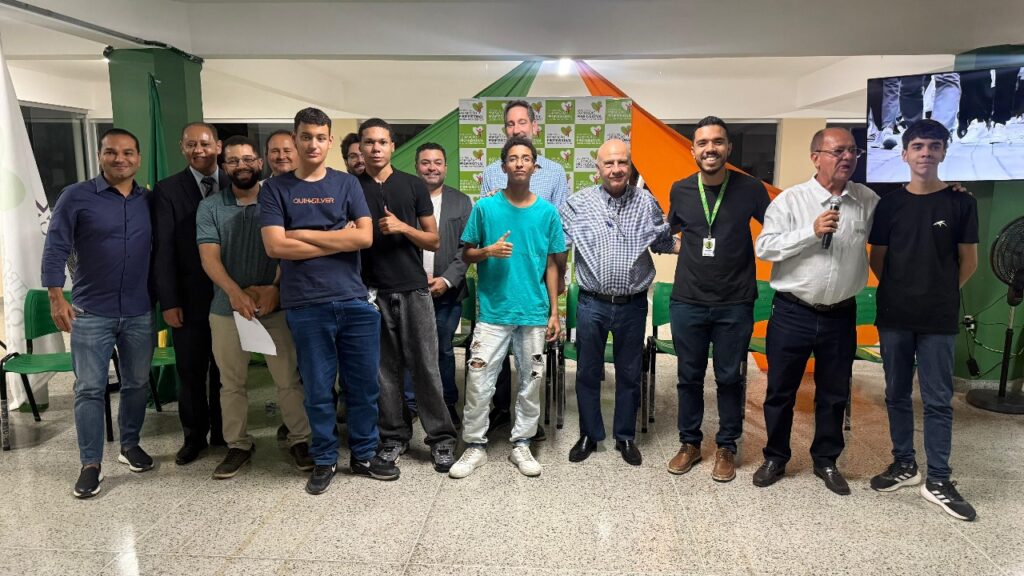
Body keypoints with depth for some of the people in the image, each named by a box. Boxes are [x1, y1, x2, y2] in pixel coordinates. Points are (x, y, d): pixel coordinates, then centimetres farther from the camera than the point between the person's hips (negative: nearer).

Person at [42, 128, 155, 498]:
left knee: (137, 383, 13)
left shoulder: (150, 201, 6)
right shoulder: (76, 197, -4)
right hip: (90, 312, -3)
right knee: (89, 389, 1)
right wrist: (56, 298, -13)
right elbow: (55, 249, -5)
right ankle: (91, 464, 11)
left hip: (139, 312, 3)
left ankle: (130, 445, 31)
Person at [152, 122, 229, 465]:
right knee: (190, 372, 8)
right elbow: (163, 250, -3)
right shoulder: (167, 190, 1)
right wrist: (168, 301, -9)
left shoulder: (235, 186, 5)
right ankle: (194, 437, 23)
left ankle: (223, 433, 26)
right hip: (189, 299, -1)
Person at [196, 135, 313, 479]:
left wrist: (275, 289, -18)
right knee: (231, 383, 10)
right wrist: (235, 291, -22)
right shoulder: (210, 207, 4)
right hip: (227, 307, 2)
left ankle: (300, 440, 17)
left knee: (289, 378, 3)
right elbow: (209, 257, -6)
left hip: (276, 306, -1)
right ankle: (238, 445, 24)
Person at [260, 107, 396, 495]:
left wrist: (304, 234, -7)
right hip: (306, 306, -1)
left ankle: (364, 455, 26)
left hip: (355, 301, 2)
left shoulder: (347, 184, 8)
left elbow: (365, 236, -5)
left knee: (364, 383, 9)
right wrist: (339, 241, -7)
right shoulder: (275, 189, 4)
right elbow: (275, 246, -8)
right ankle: (324, 460, 25)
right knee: (318, 387, 7)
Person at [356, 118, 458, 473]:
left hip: (414, 289, -1)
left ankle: (441, 438, 10)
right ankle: (394, 436, 20)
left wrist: (402, 227, -11)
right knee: (385, 369, 7)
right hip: (373, 291, 1)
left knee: (426, 366, 0)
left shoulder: (413, 185, 6)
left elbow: (434, 241, 6)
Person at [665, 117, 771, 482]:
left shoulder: (750, 189, -6)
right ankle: (689, 443, 29)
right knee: (689, 377, 12)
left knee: (730, 379, 9)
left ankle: (726, 447, 27)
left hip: (735, 304, -1)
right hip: (687, 302, 2)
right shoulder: (680, 190, 0)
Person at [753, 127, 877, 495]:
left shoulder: (868, 201, 4)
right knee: (781, 390, 9)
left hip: (841, 316, 3)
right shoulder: (790, 200, -7)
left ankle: (826, 461, 33)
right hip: (792, 313, -3)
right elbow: (764, 248, -12)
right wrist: (812, 231, -21)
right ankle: (775, 458, 27)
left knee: (834, 394, 14)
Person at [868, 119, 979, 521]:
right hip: (893, 316, 2)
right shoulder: (889, 204, 3)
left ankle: (937, 480, 13)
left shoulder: (960, 203, -1)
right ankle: (904, 464, 24)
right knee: (897, 394, 10)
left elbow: (968, 262, 4)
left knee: (938, 400, 3)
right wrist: (900, 290, 8)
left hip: (939, 320, -2)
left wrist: (941, 294, 7)